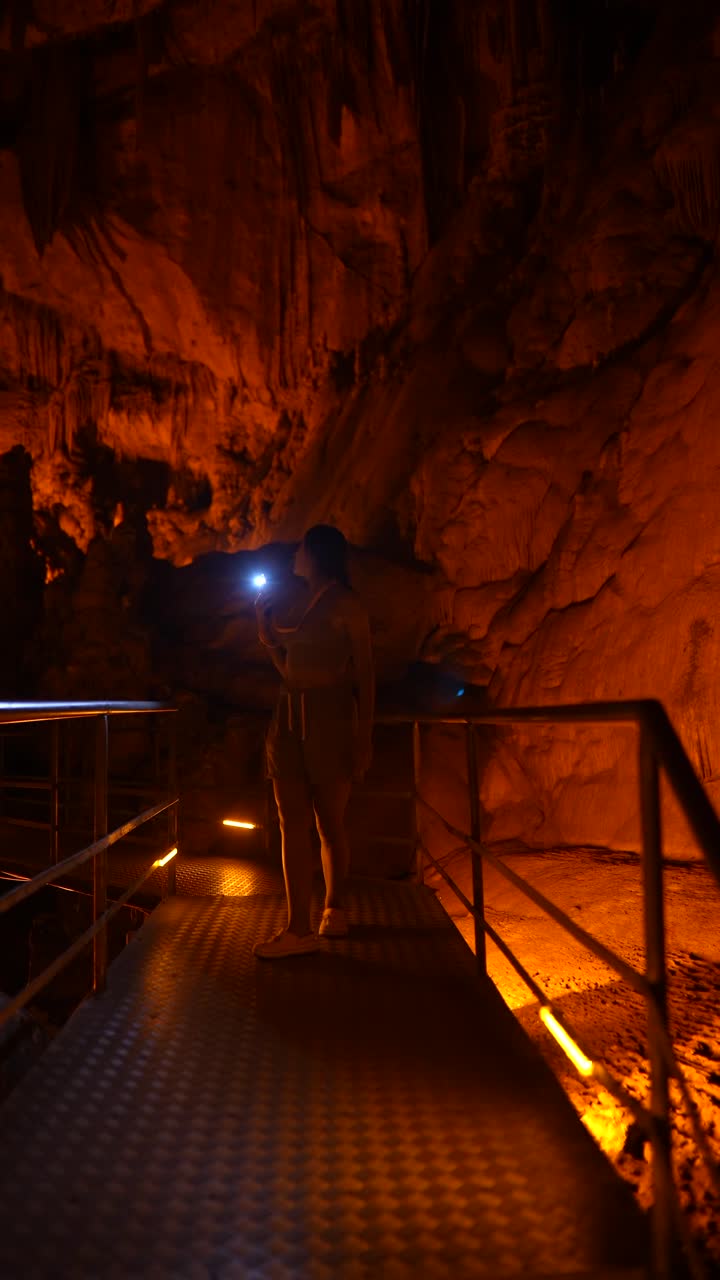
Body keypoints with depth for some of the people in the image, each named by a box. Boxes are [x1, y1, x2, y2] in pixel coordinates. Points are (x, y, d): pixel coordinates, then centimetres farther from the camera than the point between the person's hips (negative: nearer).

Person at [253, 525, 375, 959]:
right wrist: (268, 634, 14)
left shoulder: (346, 606, -2)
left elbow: (365, 675, -7)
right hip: (291, 721, 7)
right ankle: (299, 927, 1)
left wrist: (364, 738, -12)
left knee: (330, 823, 4)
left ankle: (335, 908, 23)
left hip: (330, 721, -7)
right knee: (293, 825, 0)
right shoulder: (304, 606, 19)